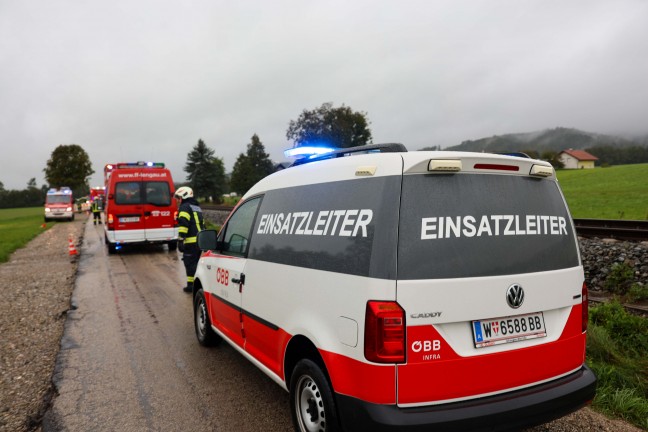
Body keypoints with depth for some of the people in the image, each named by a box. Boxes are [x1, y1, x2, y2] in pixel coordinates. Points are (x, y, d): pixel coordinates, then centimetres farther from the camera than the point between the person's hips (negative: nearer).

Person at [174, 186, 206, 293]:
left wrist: (180, 240, -18)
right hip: (201, 240, 9)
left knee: (190, 263, -3)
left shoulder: (185, 207, -6)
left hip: (191, 241, -9)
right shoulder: (197, 207, 23)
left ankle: (191, 285, -1)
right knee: (196, 263, 16)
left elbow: (183, 225, -17)